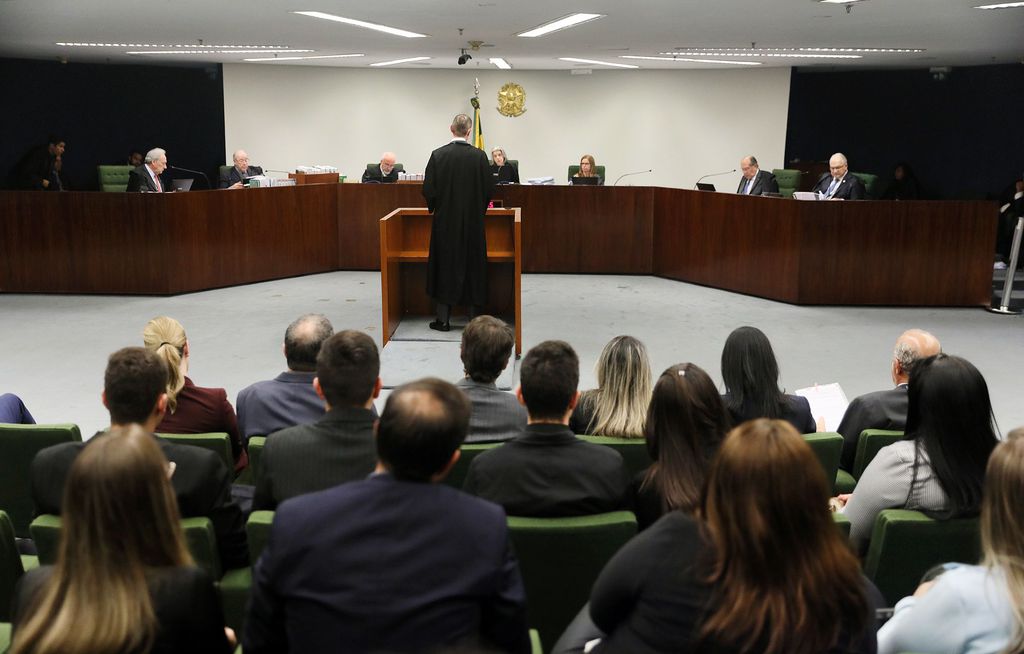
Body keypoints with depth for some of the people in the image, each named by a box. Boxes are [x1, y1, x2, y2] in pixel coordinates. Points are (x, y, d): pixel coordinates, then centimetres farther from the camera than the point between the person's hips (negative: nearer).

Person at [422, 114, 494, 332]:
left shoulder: (438, 155, -8)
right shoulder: (479, 156, -8)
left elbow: (428, 189, -6)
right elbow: (489, 189, -3)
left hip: (445, 220, 0)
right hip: (473, 221, 0)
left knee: (445, 264, 8)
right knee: (472, 265, 9)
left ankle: (443, 319, 10)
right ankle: (475, 317, 12)